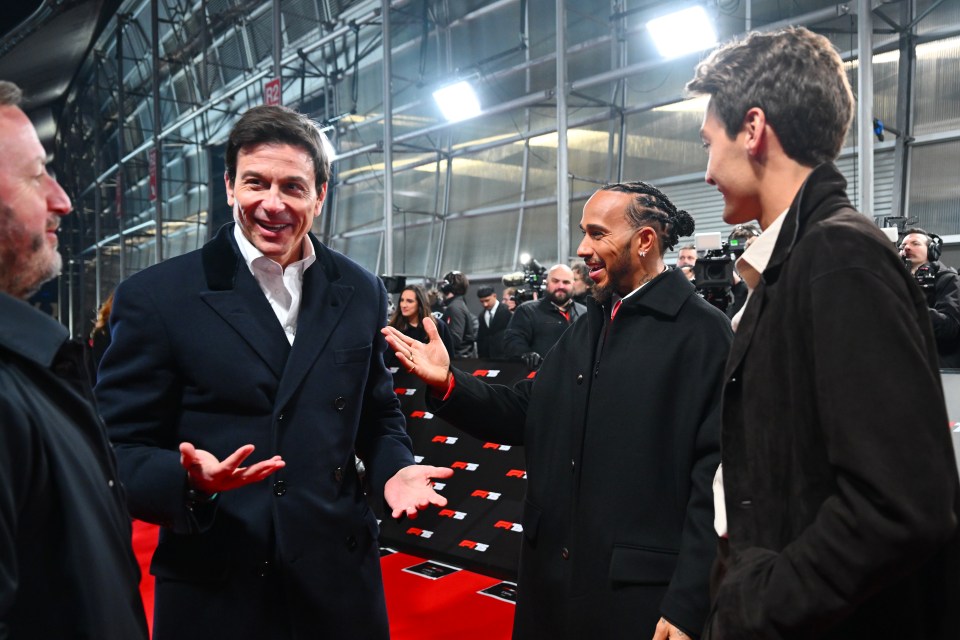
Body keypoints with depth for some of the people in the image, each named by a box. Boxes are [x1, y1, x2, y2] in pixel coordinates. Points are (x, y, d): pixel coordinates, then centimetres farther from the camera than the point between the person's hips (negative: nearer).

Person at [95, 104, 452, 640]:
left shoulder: (362, 293, 4)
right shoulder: (155, 297, -8)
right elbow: (119, 450, -7)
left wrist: (395, 469, -5)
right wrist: (190, 480, -25)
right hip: (213, 590, -3)